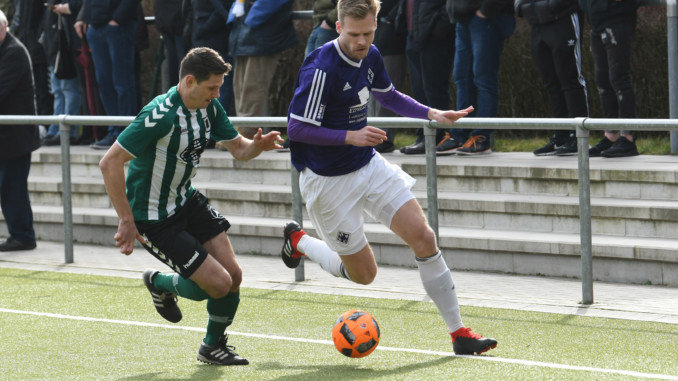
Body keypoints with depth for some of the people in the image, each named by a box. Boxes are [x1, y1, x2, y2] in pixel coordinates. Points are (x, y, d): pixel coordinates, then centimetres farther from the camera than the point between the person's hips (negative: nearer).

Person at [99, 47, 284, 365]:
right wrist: (127, 221, -26)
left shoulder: (210, 108, -3)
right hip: (153, 217, -8)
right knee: (218, 283, -11)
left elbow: (238, 148, 9)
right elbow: (110, 163, -28)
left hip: (187, 200, 8)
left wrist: (257, 145, -16)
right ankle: (161, 284, 20)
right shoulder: (161, 115, -29)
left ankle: (213, 346, 25)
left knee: (233, 275, 1)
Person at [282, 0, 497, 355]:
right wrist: (351, 136, -31)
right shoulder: (322, 69, -24)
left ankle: (458, 333, 2)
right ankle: (297, 241, 28)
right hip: (330, 180, -7)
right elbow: (297, 128, -24)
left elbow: (389, 96, 22)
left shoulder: (370, 57, 1)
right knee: (363, 273, 1)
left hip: (369, 165, 7)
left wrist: (431, 113, 9)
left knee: (423, 236, -5)